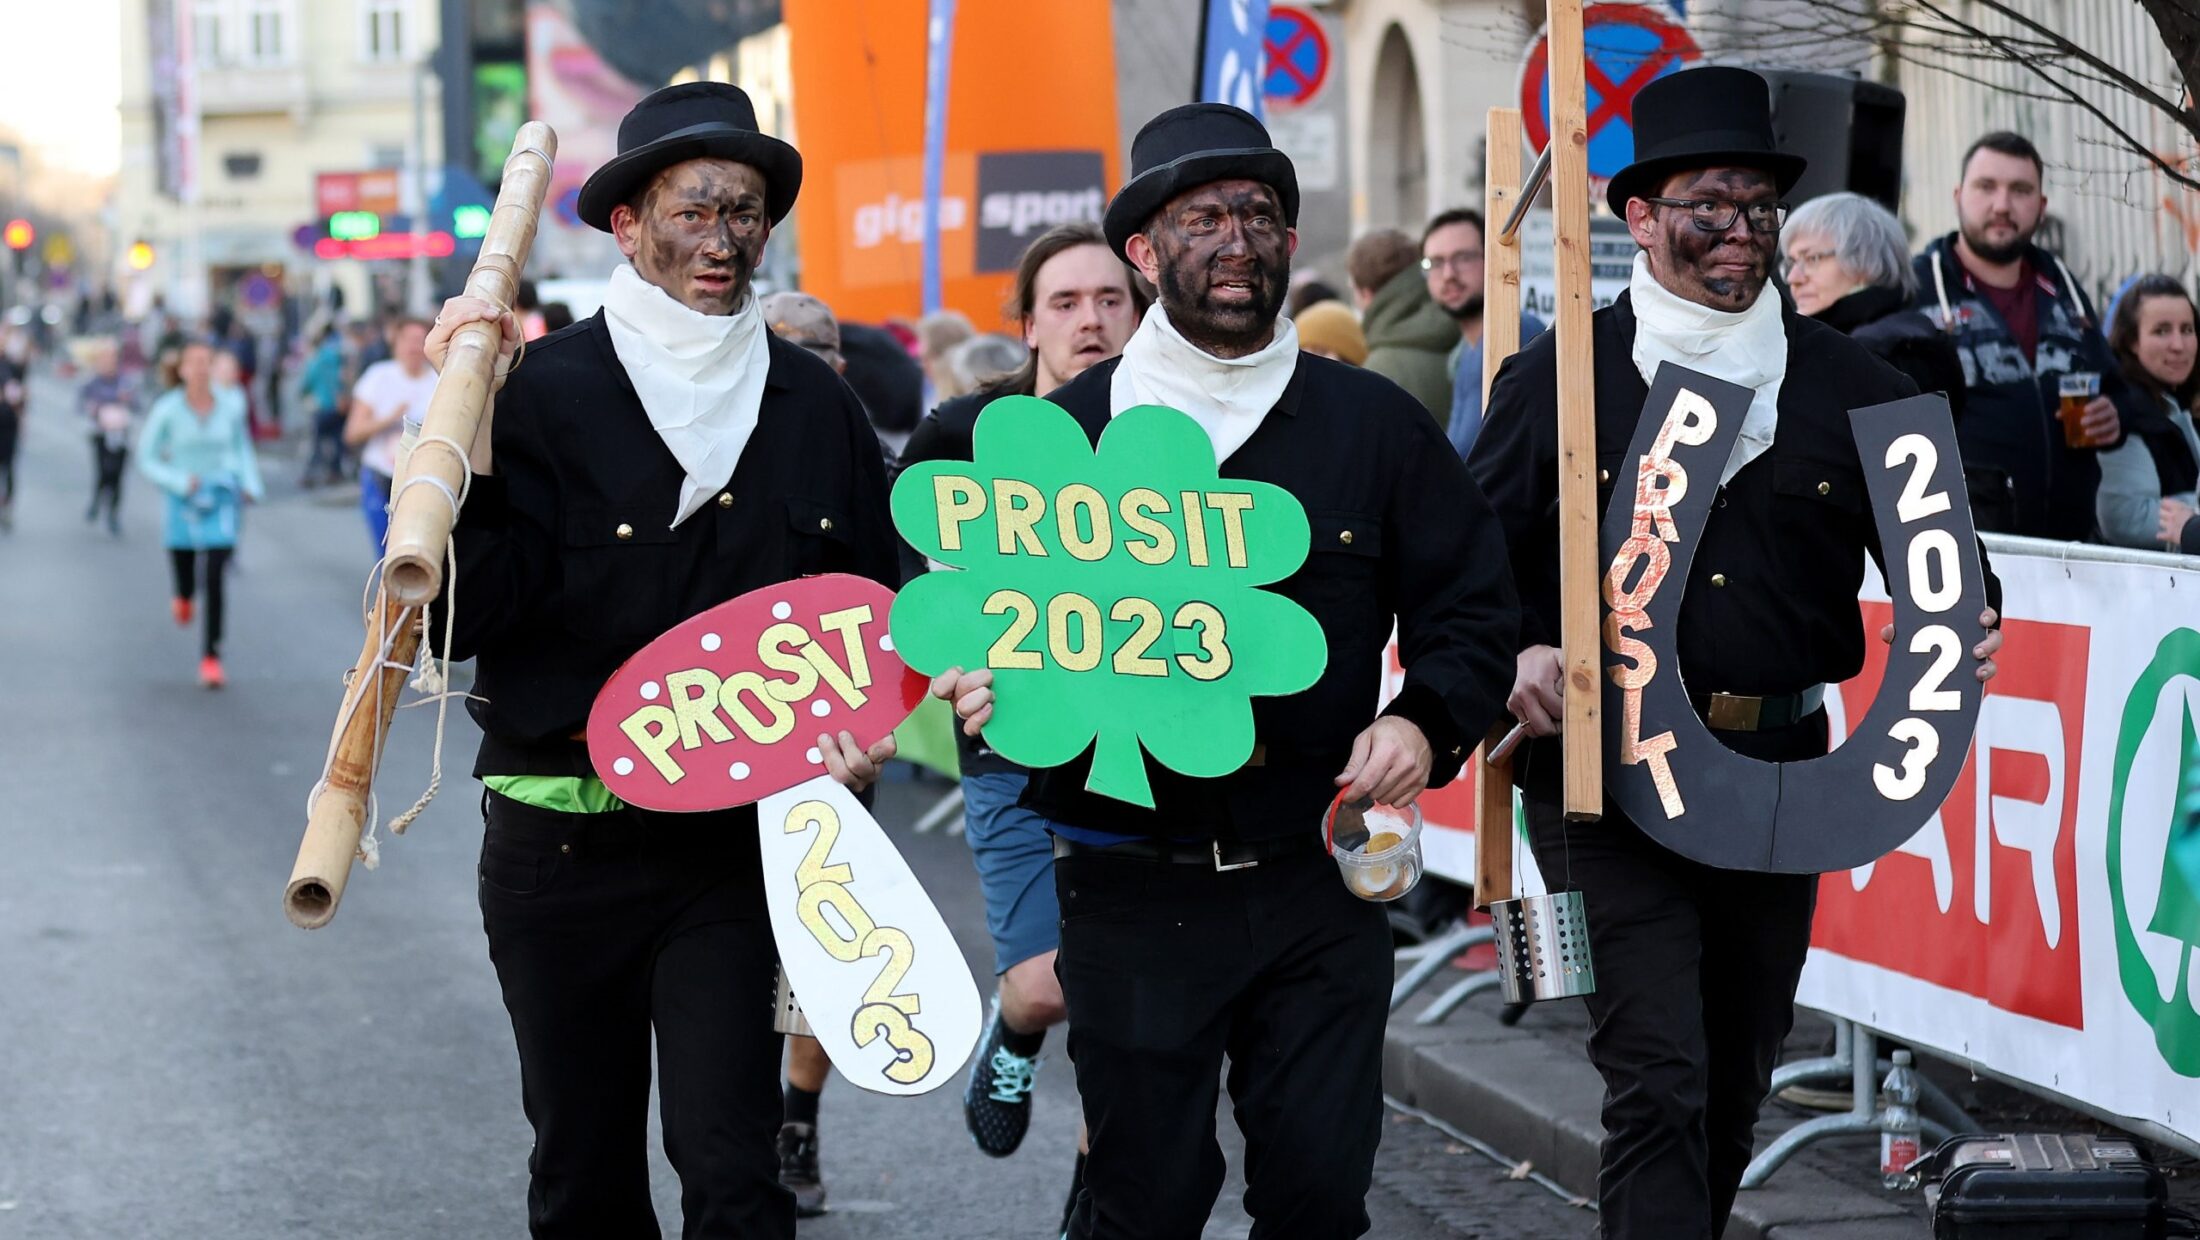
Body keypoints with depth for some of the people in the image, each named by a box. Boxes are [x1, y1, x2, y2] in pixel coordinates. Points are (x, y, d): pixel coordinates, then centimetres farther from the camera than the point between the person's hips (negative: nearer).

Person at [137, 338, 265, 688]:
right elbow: (147, 459, -4)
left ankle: (211, 657, -3)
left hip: (221, 501, 0)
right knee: (184, 571, 14)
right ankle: (184, 596, 54)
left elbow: (242, 444, 14)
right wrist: (180, 482, -17)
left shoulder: (231, 404, -5)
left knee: (216, 579, -11)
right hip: (183, 502, 0)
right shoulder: (167, 410, -11)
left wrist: (250, 483, 4)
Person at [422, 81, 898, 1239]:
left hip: (737, 841, 1)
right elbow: (460, 621, -14)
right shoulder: (543, 391, -6)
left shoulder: (815, 404, 5)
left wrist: (869, 726, -3)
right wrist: (469, 435, -23)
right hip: (560, 838, -1)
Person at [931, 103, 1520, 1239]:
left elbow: (1472, 607, 10)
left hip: (1320, 881, 1)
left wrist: (1425, 722, -8)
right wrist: (987, 685, -17)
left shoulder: (1376, 423, 7)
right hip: (1135, 885, -1)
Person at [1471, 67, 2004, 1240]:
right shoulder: (1553, 379, 0)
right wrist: (1516, 656, -16)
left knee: (1740, 1075, 16)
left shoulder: (1851, 384, 7)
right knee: (1658, 1083, -12)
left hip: (1784, 777, 4)